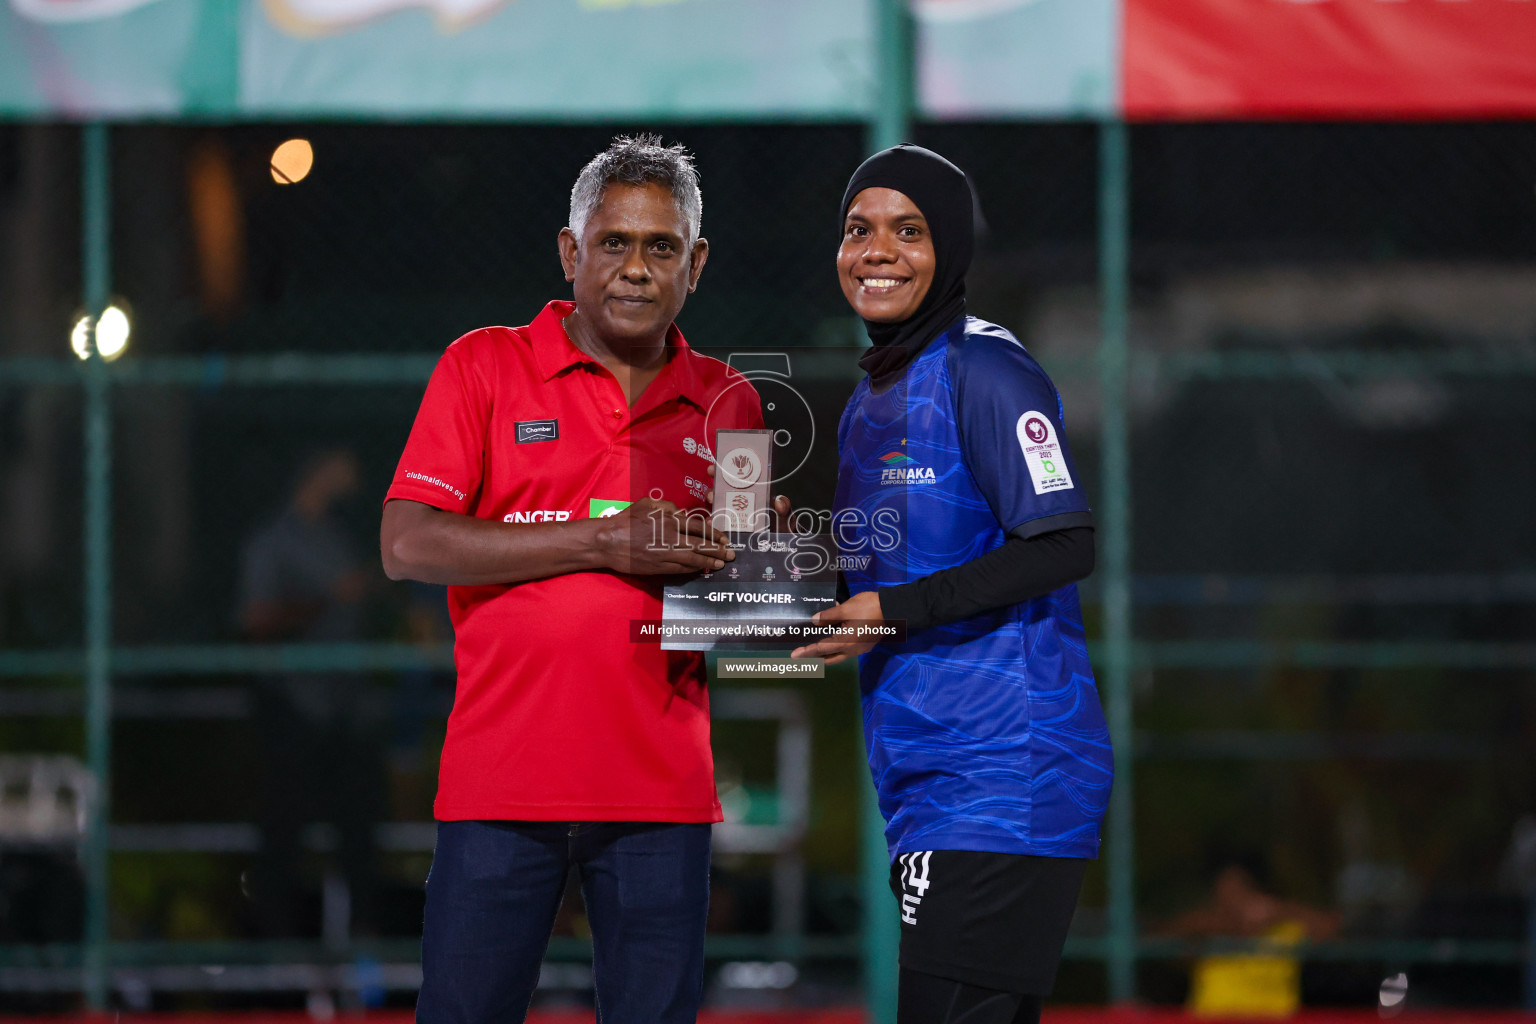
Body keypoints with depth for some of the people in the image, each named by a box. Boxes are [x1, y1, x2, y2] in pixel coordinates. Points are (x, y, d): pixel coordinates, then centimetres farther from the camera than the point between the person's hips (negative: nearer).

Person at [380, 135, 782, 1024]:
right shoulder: (485, 368, 4)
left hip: (661, 795, 2)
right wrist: (602, 542, -13)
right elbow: (409, 544, -6)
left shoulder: (728, 403, 12)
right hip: (502, 783, -2)